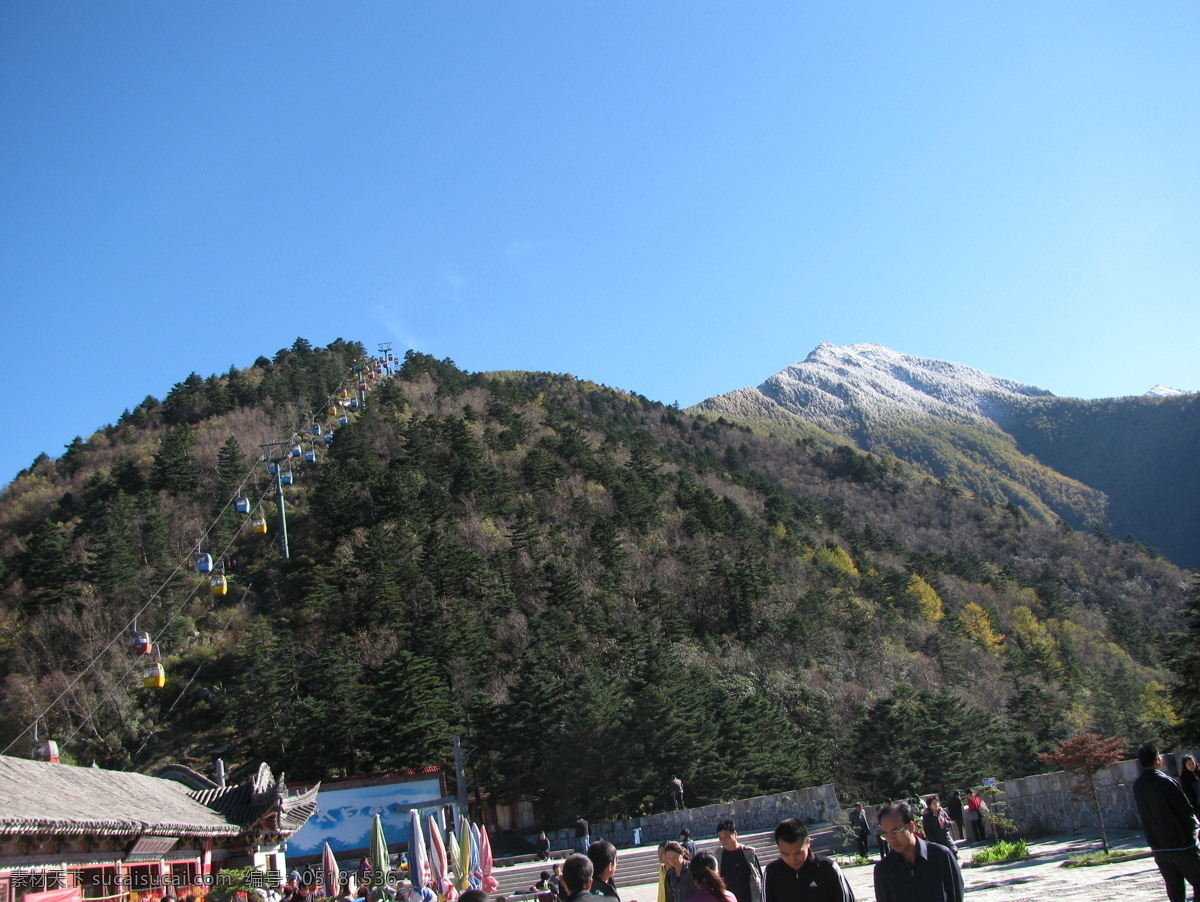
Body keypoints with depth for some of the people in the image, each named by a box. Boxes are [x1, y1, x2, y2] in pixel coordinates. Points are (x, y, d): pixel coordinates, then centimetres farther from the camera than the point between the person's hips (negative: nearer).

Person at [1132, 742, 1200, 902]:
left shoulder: (1137, 785, 3)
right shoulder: (1165, 782, -17)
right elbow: (1186, 810, -12)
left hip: (1158, 847, 6)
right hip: (1182, 844, -6)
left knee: (1174, 888, 11)